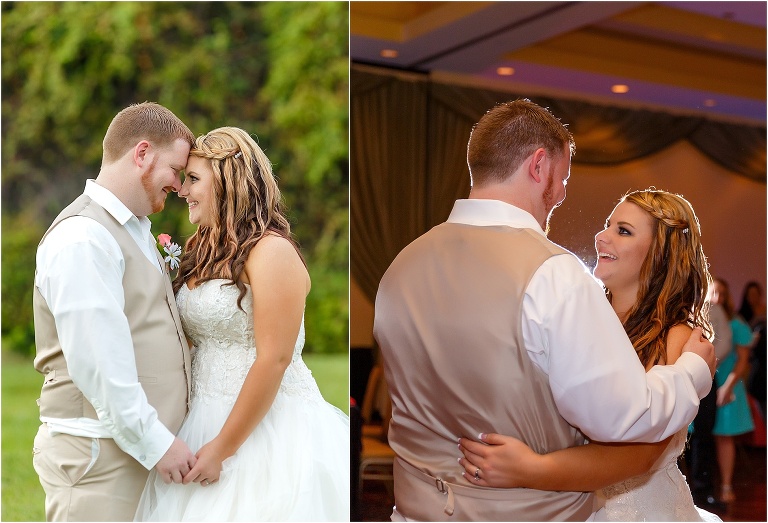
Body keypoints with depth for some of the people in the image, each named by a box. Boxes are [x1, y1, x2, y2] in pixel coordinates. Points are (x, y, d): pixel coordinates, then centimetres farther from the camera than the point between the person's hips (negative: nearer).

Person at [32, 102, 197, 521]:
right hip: (97, 454, -9)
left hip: (141, 445, 9)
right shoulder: (82, 238, -16)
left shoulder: (136, 231, 16)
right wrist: (155, 442, -17)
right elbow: (98, 363, -21)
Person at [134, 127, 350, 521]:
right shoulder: (204, 251, 11)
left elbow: (274, 359, -18)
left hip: (267, 427, -7)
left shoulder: (271, 252, -14)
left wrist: (224, 446, -17)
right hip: (206, 422, 7)